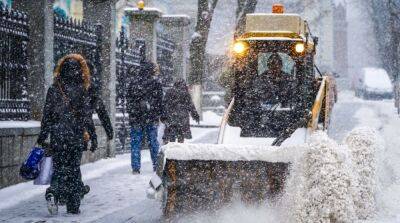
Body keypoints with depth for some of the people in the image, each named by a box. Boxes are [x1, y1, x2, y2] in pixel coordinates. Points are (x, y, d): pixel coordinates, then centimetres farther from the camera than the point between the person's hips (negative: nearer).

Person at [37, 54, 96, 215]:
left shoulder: (53, 89, -1)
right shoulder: (82, 90, -7)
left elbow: (46, 115, 2)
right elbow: (87, 116, -7)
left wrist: (42, 136, 9)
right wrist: (93, 137, -1)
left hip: (57, 137, 1)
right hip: (76, 137, -1)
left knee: (59, 168, 9)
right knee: (74, 169, 9)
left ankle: (53, 193, -19)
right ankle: (73, 206, 9)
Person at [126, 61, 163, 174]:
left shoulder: (133, 81, 1)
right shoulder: (156, 82, -2)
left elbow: (128, 99, 6)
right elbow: (159, 101, 1)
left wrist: (130, 114, 14)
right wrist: (158, 115, 9)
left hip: (136, 117, 0)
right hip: (151, 118, 0)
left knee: (135, 143, 4)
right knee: (153, 142, 10)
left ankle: (135, 168, 1)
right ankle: (156, 166, 14)